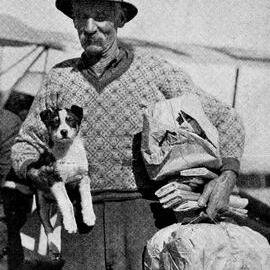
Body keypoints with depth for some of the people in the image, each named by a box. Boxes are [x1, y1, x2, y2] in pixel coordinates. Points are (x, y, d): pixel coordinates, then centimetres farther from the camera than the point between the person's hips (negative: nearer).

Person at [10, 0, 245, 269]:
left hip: (148, 216, -2)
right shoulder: (60, 78, 12)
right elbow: (26, 144, 20)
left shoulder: (157, 71, 4)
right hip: (84, 223, 2)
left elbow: (225, 119, 6)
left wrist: (227, 177, -12)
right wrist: (35, 173, -4)